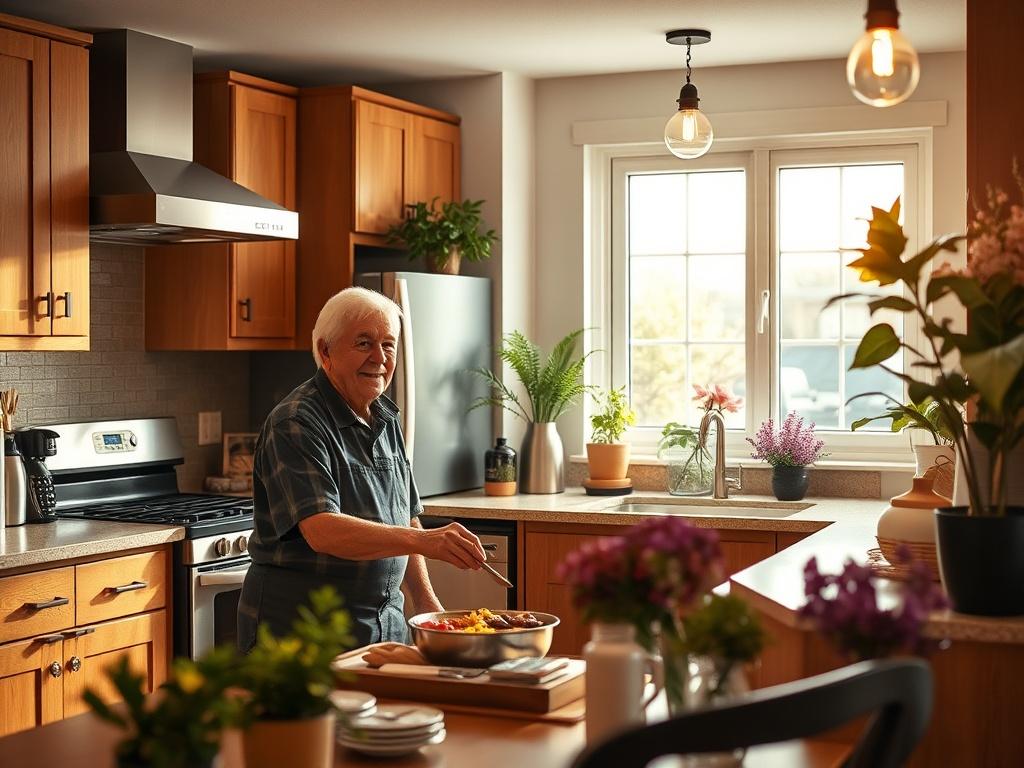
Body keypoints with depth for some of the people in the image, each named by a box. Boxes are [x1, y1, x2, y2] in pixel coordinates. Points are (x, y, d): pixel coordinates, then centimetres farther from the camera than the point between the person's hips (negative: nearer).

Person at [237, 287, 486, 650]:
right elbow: (322, 531, -30)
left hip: (386, 623, 7)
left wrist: (425, 599, 10)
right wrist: (424, 541, -40)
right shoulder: (294, 425, -17)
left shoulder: (386, 419, 10)